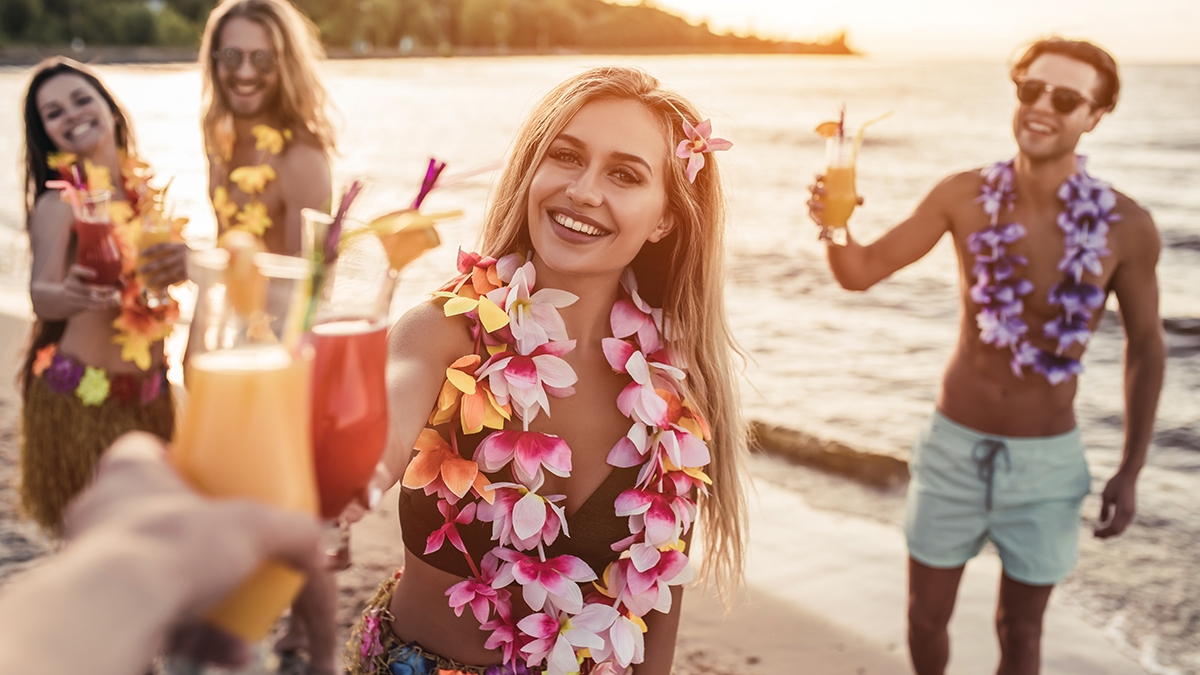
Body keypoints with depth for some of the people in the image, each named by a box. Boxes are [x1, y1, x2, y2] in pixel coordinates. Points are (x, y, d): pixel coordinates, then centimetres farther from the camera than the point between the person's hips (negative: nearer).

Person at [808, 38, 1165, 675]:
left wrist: (1130, 470, 0)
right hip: (953, 446, 1)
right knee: (926, 617, 15)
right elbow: (862, 272, -7)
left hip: (1046, 459, -1)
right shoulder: (965, 196, -11)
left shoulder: (1125, 227, -14)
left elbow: (1145, 347, -1)